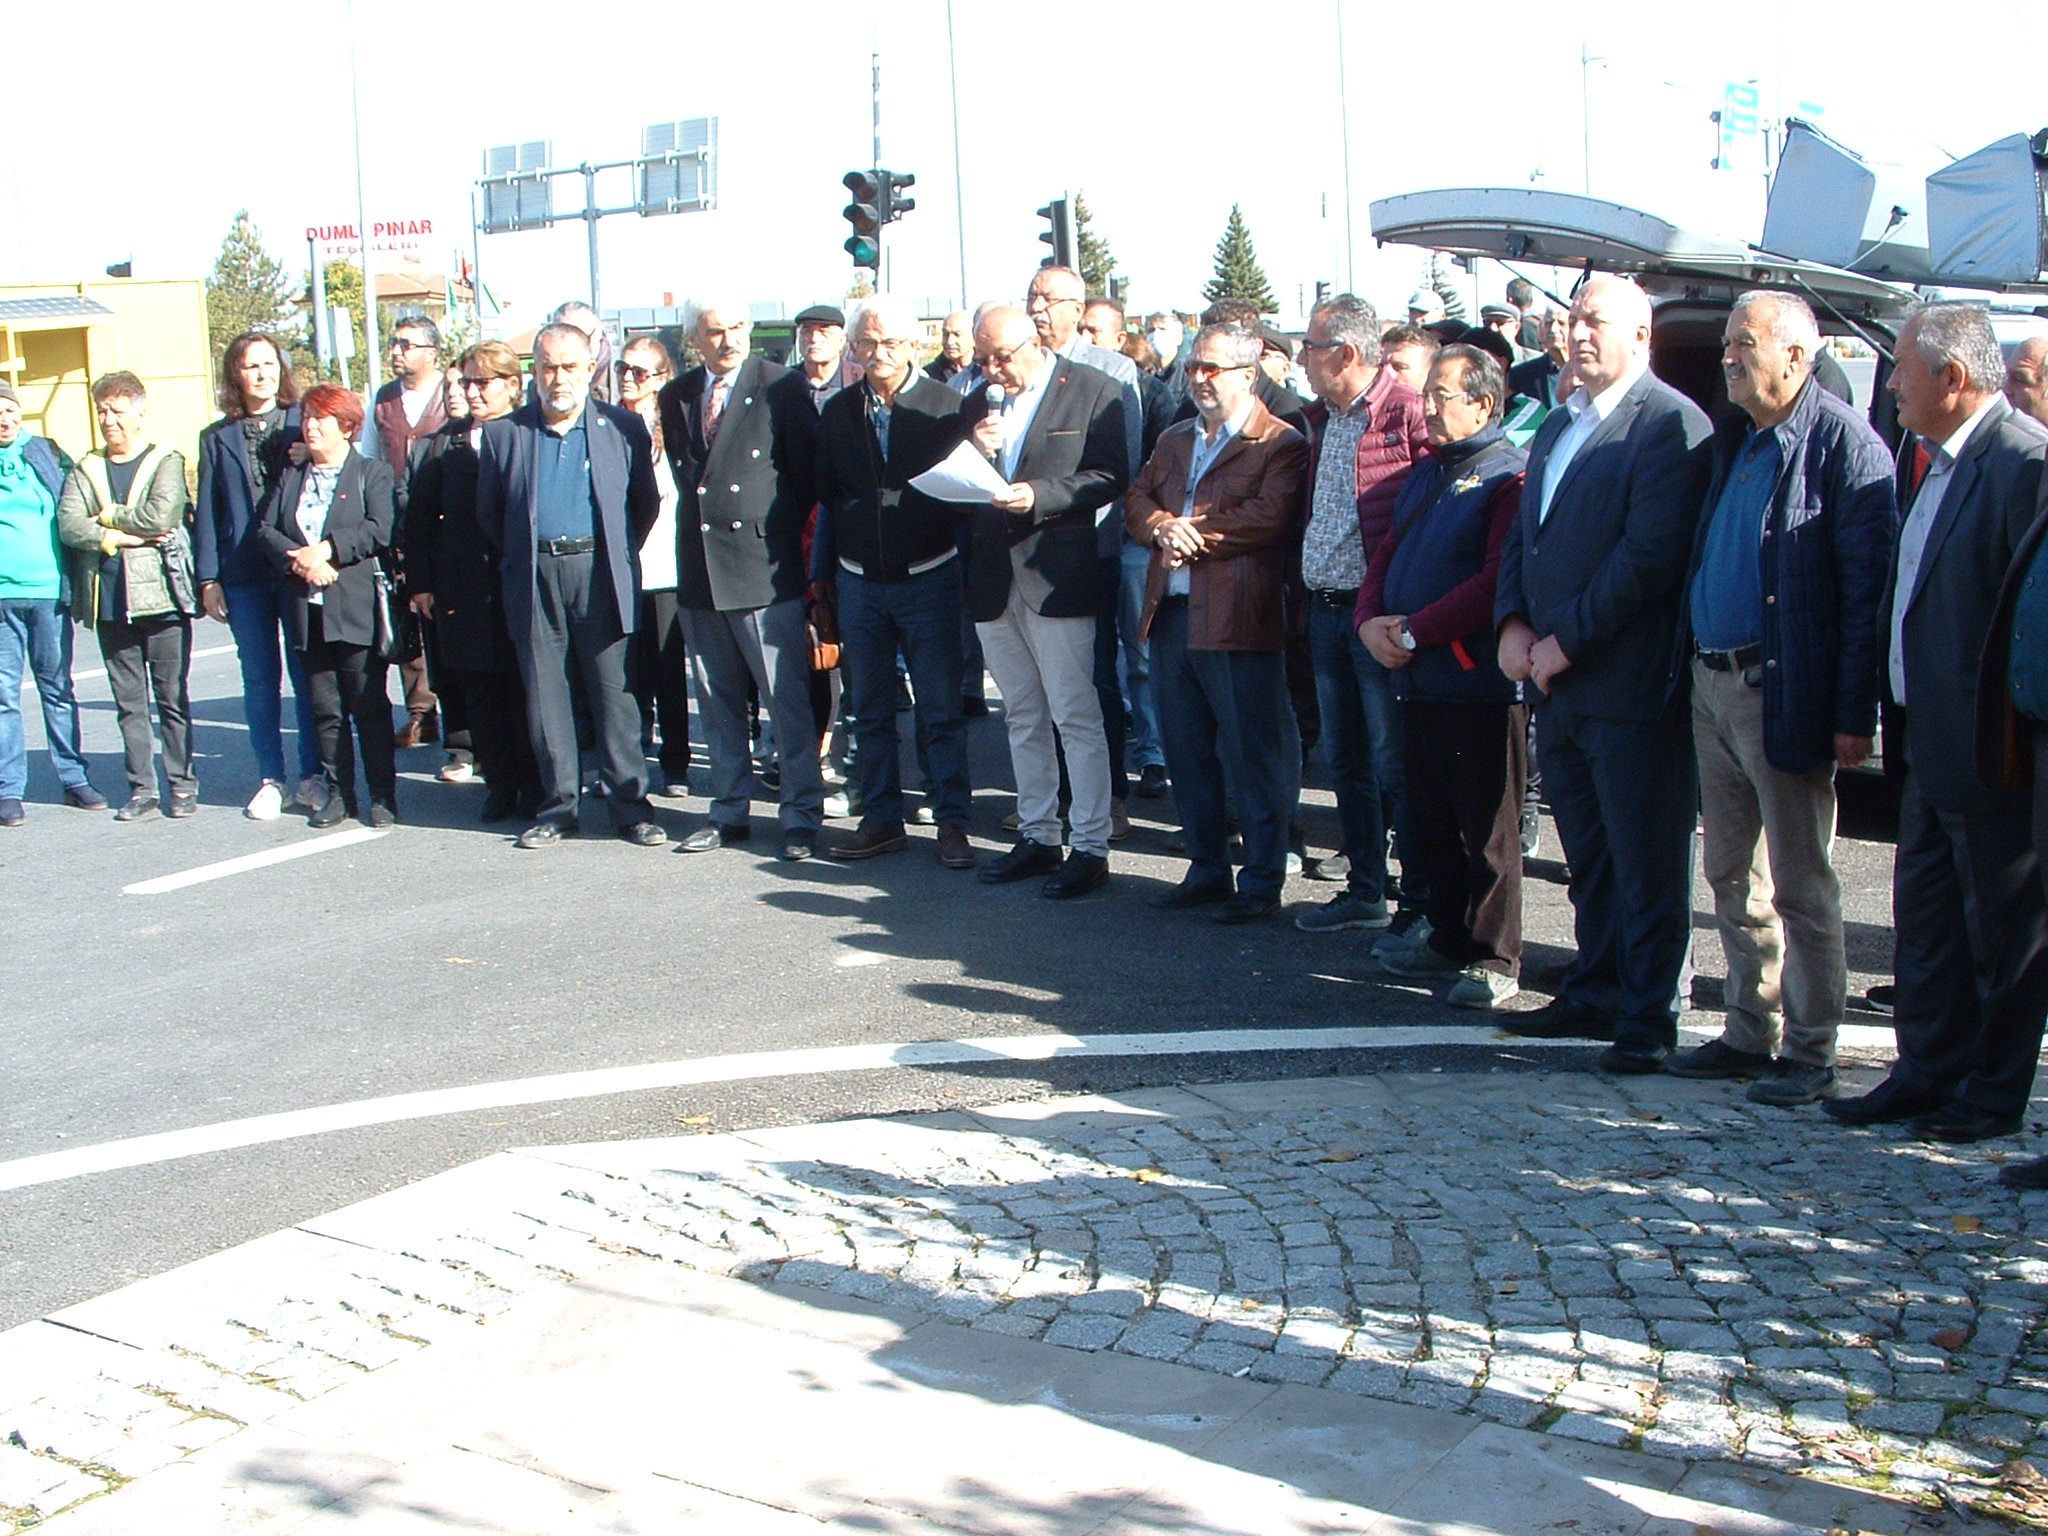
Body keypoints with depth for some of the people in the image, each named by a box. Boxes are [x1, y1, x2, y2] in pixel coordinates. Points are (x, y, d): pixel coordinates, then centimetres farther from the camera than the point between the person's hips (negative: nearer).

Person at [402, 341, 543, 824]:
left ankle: (533, 786, 14)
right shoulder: (443, 443, 8)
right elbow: (420, 516, 9)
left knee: (525, 689, 2)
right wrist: (420, 582, 2)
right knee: (479, 691, 7)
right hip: (463, 589, 3)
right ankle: (498, 784, 17)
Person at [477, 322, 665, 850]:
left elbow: (646, 504, 8)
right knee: (545, 699, 5)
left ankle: (630, 806, 6)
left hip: (599, 574, -1)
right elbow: (488, 514, 12)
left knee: (615, 694, 0)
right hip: (534, 581, 1)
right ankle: (558, 806, 13)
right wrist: (518, 562, 8)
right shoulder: (503, 433, 7)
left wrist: (617, 555, 4)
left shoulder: (622, 427, 5)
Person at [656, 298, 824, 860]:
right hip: (699, 569, 5)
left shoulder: (781, 386, -4)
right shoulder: (675, 397, 10)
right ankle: (729, 812, 23)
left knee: (789, 702, -1)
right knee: (718, 704, 13)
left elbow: (808, 470, -2)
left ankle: (801, 815, 7)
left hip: (764, 566, -5)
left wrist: (784, 533, -1)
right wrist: (701, 518, 9)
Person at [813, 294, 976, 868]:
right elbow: (826, 498, 12)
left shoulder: (943, 406, -4)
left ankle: (951, 822, 8)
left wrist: (969, 577, -11)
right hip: (858, 583, 4)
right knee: (869, 710, 10)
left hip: (929, 579, -3)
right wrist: (820, 576, 11)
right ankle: (881, 819, 19)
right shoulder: (838, 412, 6)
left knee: (941, 711, 0)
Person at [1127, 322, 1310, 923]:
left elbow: (1268, 516, -17)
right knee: (1187, 756, 14)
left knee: (1254, 760, -1)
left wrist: (1192, 531, -12)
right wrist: (1163, 527, -10)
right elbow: (1137, 499, 12)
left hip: (1238, 620, -7)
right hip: (1172, 616, 8)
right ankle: (1208, 869, 26)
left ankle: (1262, 883, 7)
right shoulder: (1174, 440, 20)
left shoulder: (1280, 444, -5)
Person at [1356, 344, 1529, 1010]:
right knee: (1432, 823, 15)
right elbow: (1386, 555, 20)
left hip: (1477, 682, -8)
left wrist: (1413, 631, -17)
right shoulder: (1424, 473, 18)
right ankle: (1450, 940, 27)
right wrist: (1371, 621, 0)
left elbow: (1499, 580, -19)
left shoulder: (1510, 475, -10)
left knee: (1487, 829, -1)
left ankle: (1495, 960, 7)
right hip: (1417, 679, 8)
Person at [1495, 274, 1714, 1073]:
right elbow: (1522, 536, 20)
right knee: (1588, 856, 16)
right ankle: (1596, 992, 27)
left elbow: (1651, 554, -18)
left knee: (1645, 862, 1)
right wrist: (1514, 623, 2)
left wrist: (1566, 639, -15)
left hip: (1631, 684, -8)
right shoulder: (1559, 425, 18)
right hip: (1557, 682, 8)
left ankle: (1648, 1018, 8)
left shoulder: (1670, 424, -11)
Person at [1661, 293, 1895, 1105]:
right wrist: (1691, 668, 12)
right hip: (1713, 685, 8)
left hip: (1784, 695, -8)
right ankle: (1750, 1034, 25)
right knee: (1731, 877, 14)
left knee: (1800, 887, 1)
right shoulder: (1734, 440, 13)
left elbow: (1869, 587, -15)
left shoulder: (1843, 443, -12)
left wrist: (1856, 715, -18)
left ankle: (1809, 1054, 11)